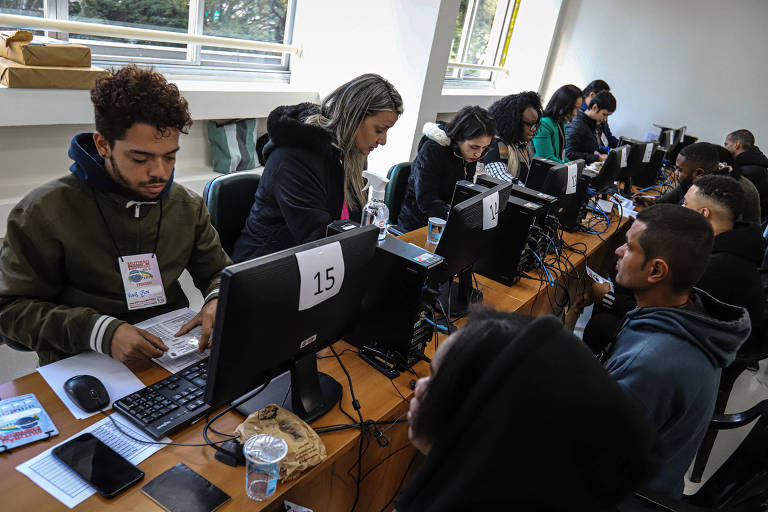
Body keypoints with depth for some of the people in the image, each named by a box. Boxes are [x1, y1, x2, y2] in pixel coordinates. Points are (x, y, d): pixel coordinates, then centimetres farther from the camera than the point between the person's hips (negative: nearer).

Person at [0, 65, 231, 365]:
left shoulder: (187, 206, 7)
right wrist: (100, 332, -21)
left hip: (176, 349, 4)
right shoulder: (45, 211, -7)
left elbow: (219, 271, 16)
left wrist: (218, 300, -9)